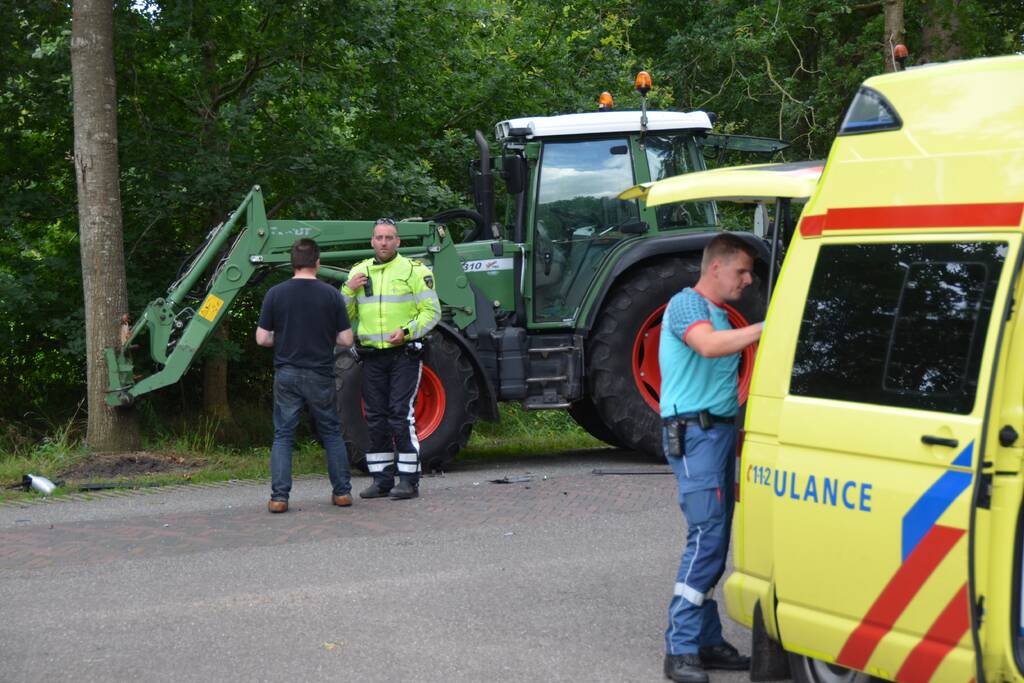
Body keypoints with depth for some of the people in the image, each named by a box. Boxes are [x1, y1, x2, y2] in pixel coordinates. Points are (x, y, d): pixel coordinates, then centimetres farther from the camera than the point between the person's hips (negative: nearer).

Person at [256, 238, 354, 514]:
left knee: (283, 436, 6)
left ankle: (279, 497, -3)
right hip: (320, 375, 0)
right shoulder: (331, 295, -4)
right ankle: (342, 491, 15)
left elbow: (262, 338, -2)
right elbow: (346, 339, -2)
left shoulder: (276, 293, -4)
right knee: (332, 433, 14)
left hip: (287, 374, 0)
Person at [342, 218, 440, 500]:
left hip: (403, 353, -5)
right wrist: (349, 290, -3)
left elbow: (432, 311, -4)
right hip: (372, 355, 5)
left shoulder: (414, 270, -1)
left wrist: (407, 331, -18)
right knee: (375, 418, 6)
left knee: (401, 414, -9)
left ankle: (408, 479, -5)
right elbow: (343, 315, 15)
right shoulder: (359, 272, 13)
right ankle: (382, 479, 13)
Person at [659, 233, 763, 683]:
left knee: (714, 541, 8)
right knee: (707, 536, -15)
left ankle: (707, 641, 12)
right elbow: (708, 345, -28)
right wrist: (767, 328, -30)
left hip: (720, 430, 10)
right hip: (694, 431, -10)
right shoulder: (686, 304, -7)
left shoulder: (720, 314, 22)